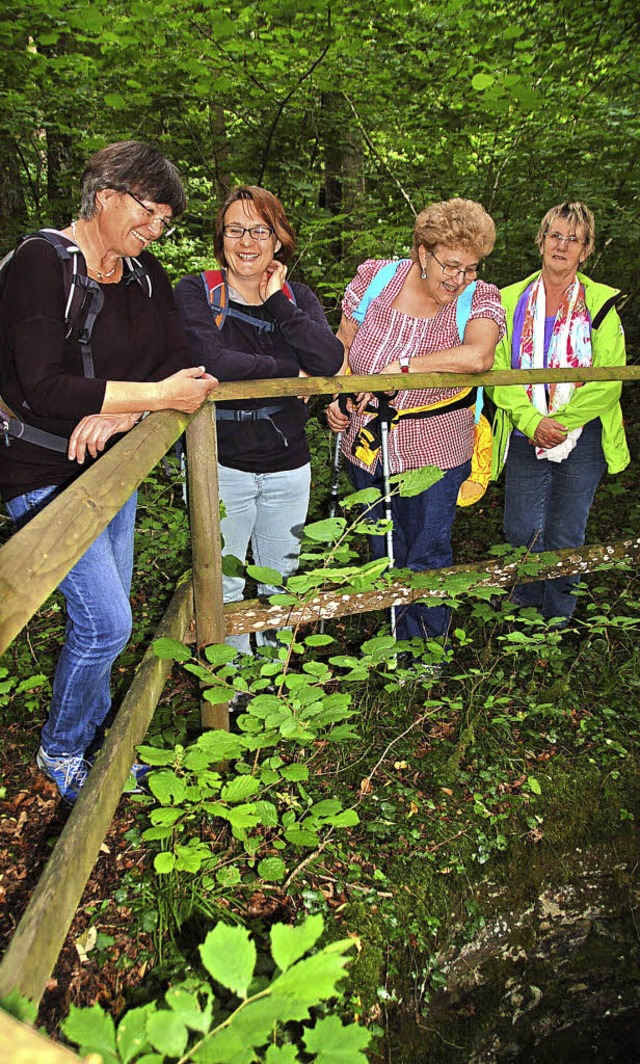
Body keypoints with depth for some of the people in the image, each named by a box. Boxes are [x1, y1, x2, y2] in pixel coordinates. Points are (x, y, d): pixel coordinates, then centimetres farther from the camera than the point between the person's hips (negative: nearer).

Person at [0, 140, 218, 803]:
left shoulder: (144, 272, 6)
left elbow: (178, 359, 0)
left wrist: (122, 411, -19)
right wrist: (158, 395, -27)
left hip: (112, 465, 7)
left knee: (107, 618, 15)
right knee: (106, 621, -9)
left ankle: (93, 743, 36)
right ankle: (59, 751, 19)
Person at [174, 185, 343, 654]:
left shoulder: (298, 297, 4)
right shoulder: (196, 292, -6)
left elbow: (330, 360, -13)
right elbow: (210, 359, -24)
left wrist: (277, 302, -14)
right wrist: (290, 371, -15)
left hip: (289, 466, 4)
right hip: (222, 463, -3)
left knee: (281, 581, 19)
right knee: (223, 584, 8)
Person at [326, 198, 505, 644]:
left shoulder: (481, 299, -12)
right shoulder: (375, 277, -6)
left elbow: (478, 356, -33)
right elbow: (343, 343, 7)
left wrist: (400, 367, -33)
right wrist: (336, 395, -8)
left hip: (435, 456, -2)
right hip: (367, 447, 3)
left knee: (427, 559, 8)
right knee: (384, 556, 18)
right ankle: (394, 641, 41)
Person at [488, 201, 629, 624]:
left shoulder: (600, 303, 0)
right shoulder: (512, 300, 4)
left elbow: (609, 380, -6)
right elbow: (497, 372, -4)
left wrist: (562, 421, -15)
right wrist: (531, 421, -16)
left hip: (583, 437, -1)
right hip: (526, 437, 1)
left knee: (566, 536, 7)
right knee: (521, 532, 4)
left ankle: (557, 622, 26)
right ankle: (522, 616, 28)